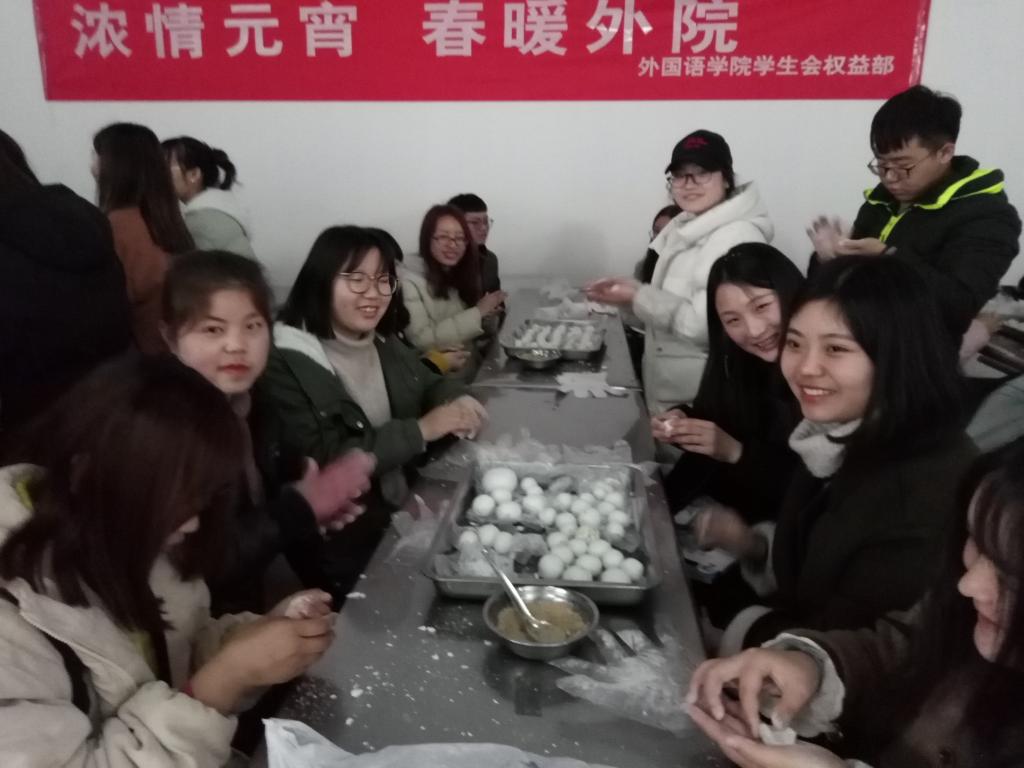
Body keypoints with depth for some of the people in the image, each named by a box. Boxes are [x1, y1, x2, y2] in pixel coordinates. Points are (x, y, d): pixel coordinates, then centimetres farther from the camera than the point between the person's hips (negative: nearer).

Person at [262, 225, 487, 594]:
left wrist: (456, 399, -7)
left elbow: (430, 384, 18)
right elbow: (323, 463, -23)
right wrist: (420, 430, -23)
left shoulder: (383, 342, 6)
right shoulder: (286, 364, -16)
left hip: (407, 507, 7)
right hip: (346, 541, -7)